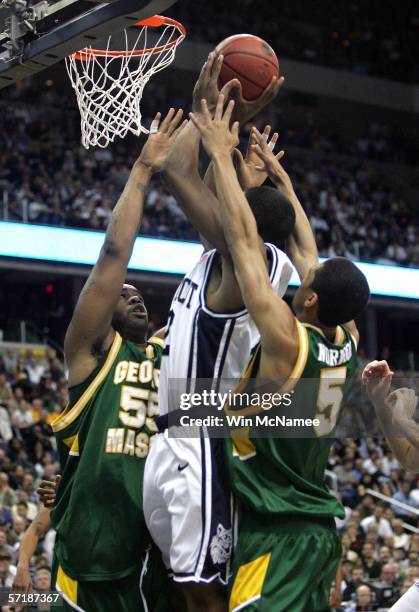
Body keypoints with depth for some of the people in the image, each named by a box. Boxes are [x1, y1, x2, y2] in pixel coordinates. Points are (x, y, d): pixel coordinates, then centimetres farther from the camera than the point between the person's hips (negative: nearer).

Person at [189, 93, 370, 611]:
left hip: (277, 534, -9)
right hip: (319, 529, 9)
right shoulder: (346, 342, 3)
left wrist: (222, 154, -8)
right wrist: (278, 175, 21)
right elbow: (306, 248, 14)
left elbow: (244, 240, -15)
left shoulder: (286, 340, -18)